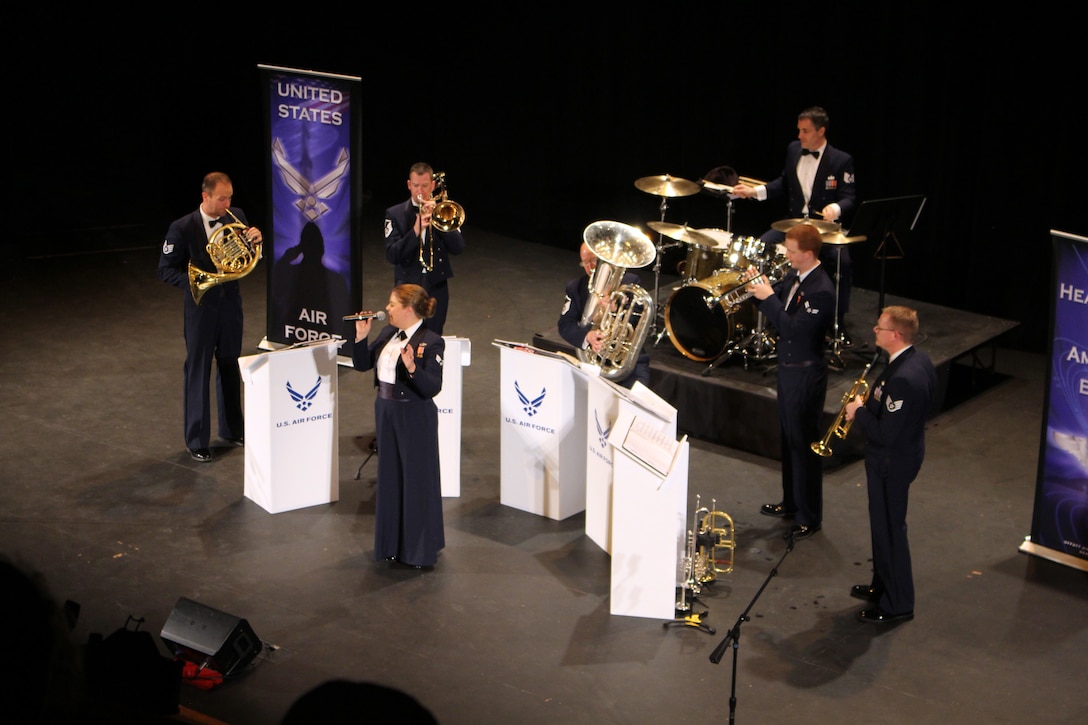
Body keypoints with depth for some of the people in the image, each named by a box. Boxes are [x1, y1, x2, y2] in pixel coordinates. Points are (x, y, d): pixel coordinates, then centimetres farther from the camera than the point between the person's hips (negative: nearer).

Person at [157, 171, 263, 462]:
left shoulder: (236, 217, -1)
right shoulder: (182, 228, -13)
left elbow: (254, 254, 7)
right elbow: (166, 269, -8)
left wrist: (256, 239, -16)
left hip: (231, 303, 4)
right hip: (201, 305, -4)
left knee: (230, 367, 16)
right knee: (198, 372, 3)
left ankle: (232, 429, 31)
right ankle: (196, 440, 13)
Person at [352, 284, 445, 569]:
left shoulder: (430, 341, -17)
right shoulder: (387, 334, 5)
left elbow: (433, 388, -23)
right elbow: (362, 364, 10)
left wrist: (412, 368, -39)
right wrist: (361, 337, -4)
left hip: (415, 417, -8)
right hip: (386, 411, 8)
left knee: (417, 479, 3)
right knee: (390, 477, 17)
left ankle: (420, 548, 16)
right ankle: (392, 542, 31)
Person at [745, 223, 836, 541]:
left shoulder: (821, 291, -25)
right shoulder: (794, 276, 3)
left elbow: (793, 328, -29)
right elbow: (777, 302, 10)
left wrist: (768, 297, -25)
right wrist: (758, 284, -7)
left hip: (805, 374, -10)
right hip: (787, 368, 10)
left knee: (804, 443, 1)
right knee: (788, 439, 21)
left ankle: (809, 518, 12)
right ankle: (791, 502, 37)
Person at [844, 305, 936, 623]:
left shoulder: (903, 379, -33)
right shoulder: (920, 359, -1)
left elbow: (885, 434, -30)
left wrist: (859, 412, -16)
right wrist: (869, 404, 4)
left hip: (892, 464, -10)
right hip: (906, 451, 10)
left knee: (889, 529, 5)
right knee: (884, 523, 24)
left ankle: (897, 604, 20)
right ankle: (882, 585, 42)